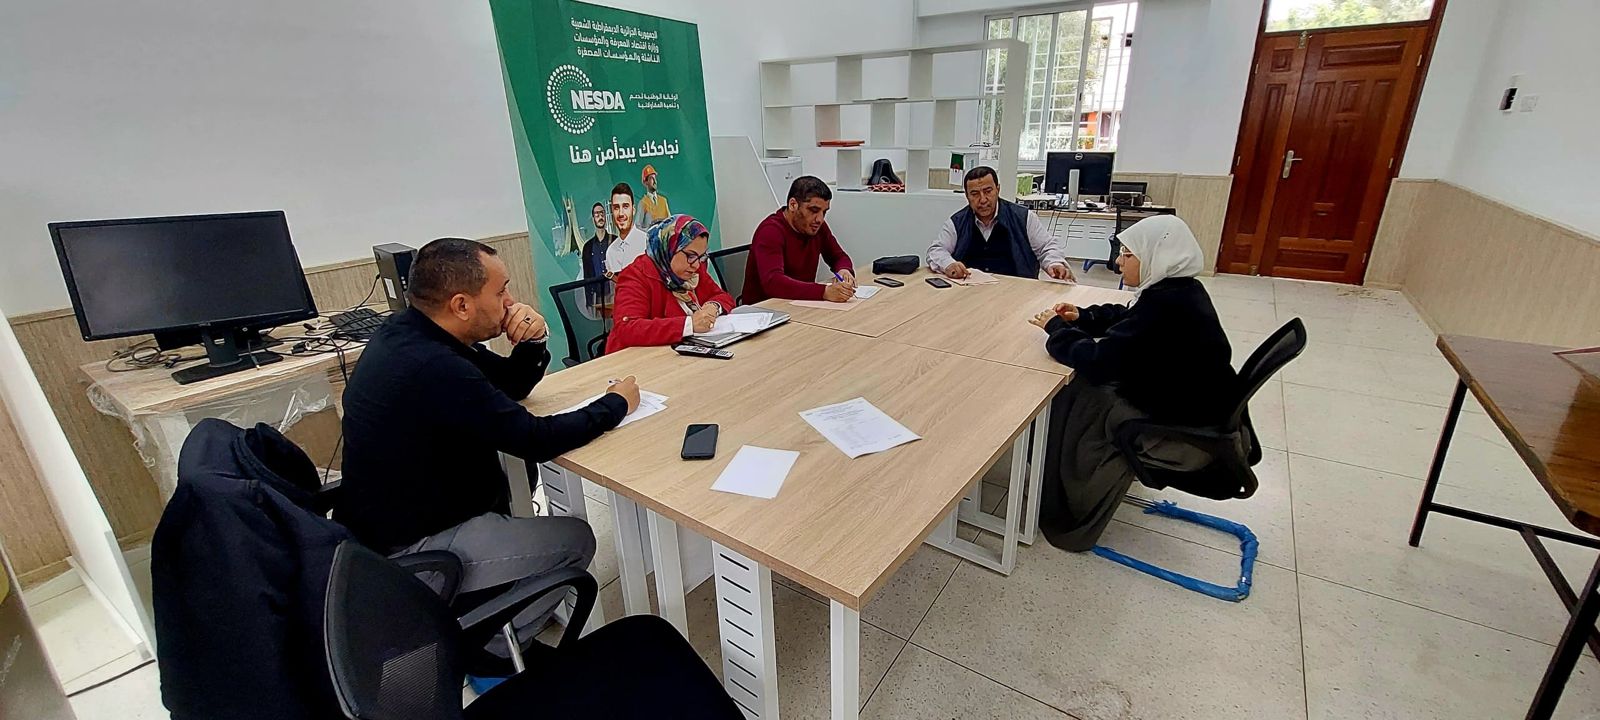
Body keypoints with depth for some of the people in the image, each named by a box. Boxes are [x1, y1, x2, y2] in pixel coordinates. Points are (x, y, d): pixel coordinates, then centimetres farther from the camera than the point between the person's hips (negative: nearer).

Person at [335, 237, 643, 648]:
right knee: (576, 539, -4)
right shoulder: (433, 368, -32)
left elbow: (510, 387, 6)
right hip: (409, 549, -9)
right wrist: (616, 404, -13)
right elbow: (537, 441, -27)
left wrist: (531, 341, -14)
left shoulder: (406, 333, -1)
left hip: (383, 518, 9)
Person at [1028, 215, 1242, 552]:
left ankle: (1067, 515, 14)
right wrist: (1082, 317, 4)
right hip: (1194, 409, 9)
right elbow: (1127, 318, 21)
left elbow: (1098, 362, -29)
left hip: (1187, 435, -9)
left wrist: (1056, 328, -13)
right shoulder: (1179, 290, 3)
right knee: (1084, 389, 13)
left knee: (1070, 403, -3)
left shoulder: (1165, 303, -28)